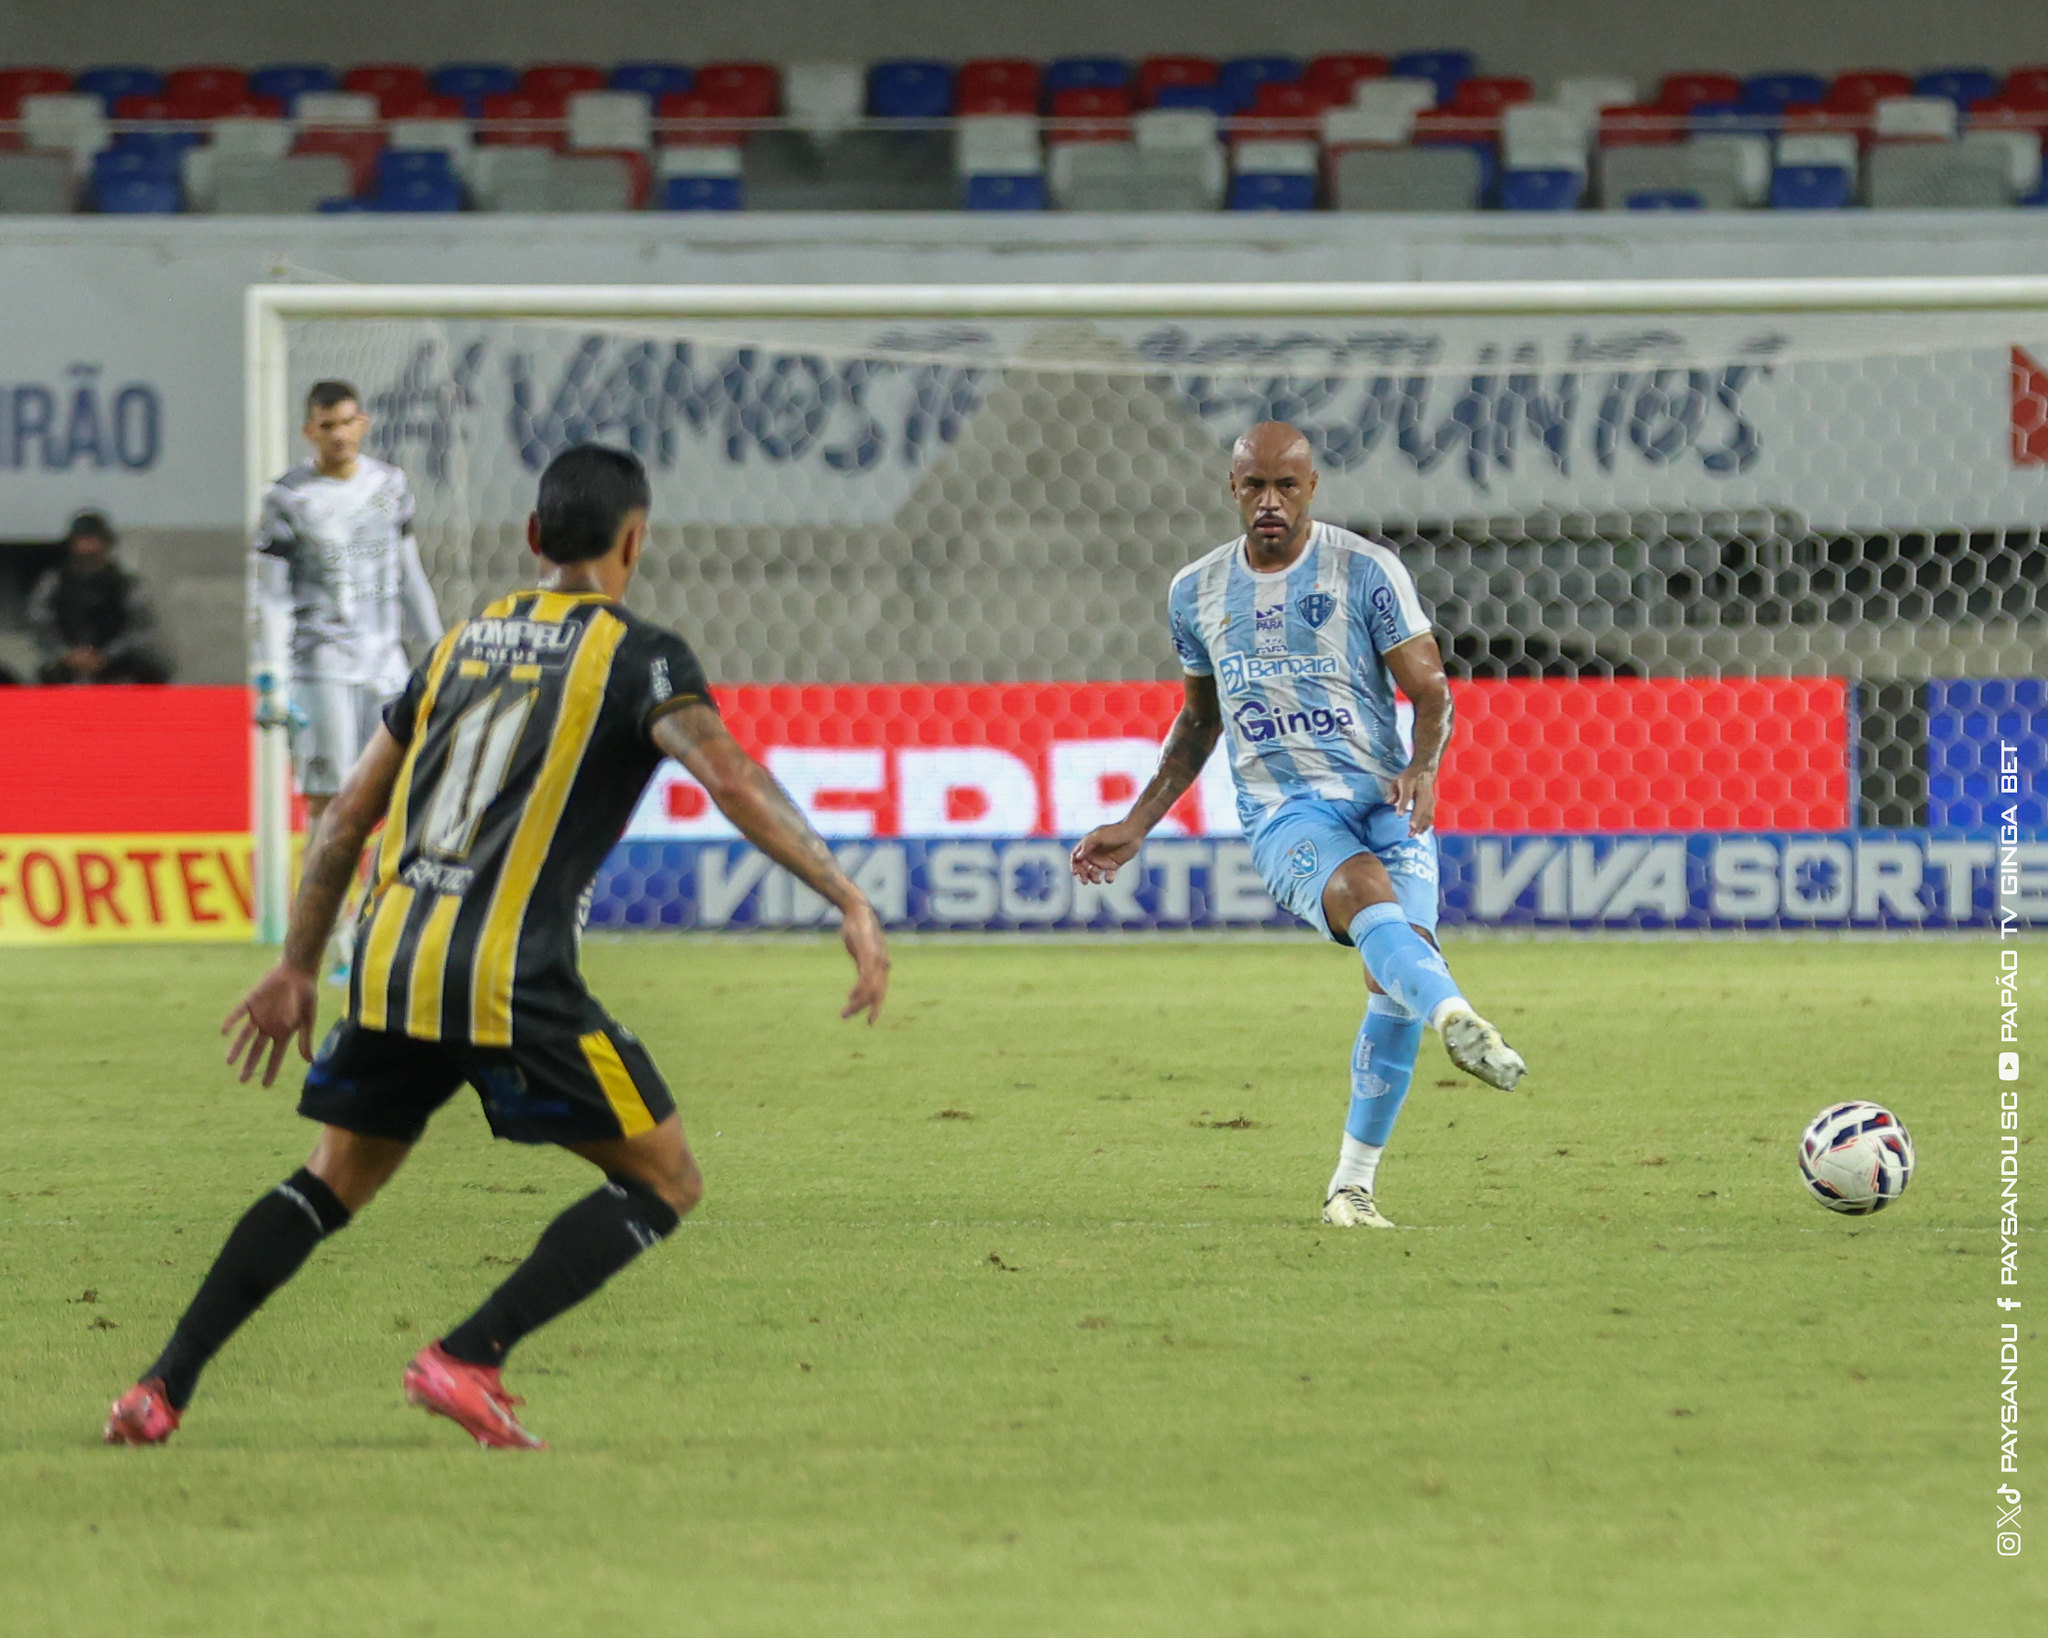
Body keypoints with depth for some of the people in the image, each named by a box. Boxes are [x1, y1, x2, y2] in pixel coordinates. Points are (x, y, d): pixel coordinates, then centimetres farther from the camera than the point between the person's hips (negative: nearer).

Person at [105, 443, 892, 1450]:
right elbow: (730, 779, -16)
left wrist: (296, 968, 30)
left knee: (333, 1185, 22)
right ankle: (468, 1359, -7)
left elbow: (348, 814, 23)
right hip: (509, 973, -6)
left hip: (390, 957, 6)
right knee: (664, 1183, 5)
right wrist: (850, 901, -17)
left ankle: (163, 1387, 12)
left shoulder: (464, 643, 20)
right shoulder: (638, 656, 1)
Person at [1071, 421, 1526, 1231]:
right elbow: (1199, 719, 26)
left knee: (1397, 982, -17)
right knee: (1365, 889, -34)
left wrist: (1423, 768, -20)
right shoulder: (1197, 592, 12)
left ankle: (1353, 1184, -1)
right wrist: (1135, 827, 23)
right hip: (1283, 812, 0)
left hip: (1385, 800, 0)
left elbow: (1431, 691, 1)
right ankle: (1457, 1018, -63)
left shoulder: (1366, 570, 2)